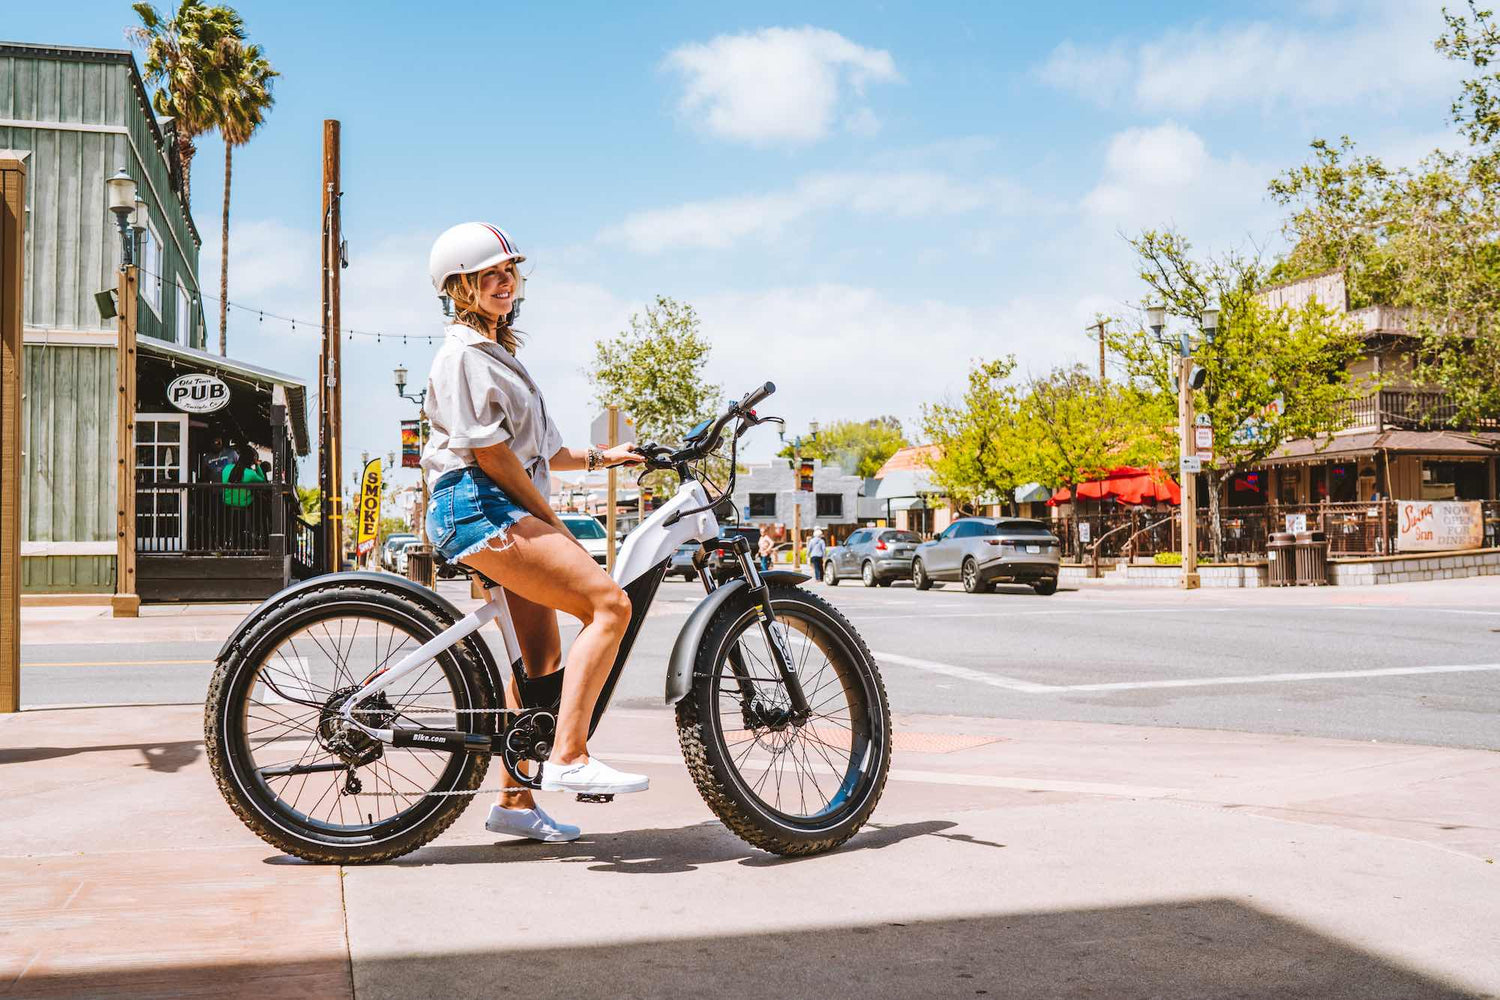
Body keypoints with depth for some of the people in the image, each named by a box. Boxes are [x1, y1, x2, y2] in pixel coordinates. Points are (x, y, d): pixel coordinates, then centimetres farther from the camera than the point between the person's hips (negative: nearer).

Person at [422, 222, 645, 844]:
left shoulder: (499, 352, 25)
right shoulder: (463, 353, -6)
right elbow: (490, 453, -14)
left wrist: (598, 458, 17)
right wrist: (553, 523, -11)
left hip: (507, 511, 10)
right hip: (477, 506, -10)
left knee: (541, 655, 8)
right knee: (609, 603, -21)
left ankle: (514, 802, 16)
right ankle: (568, 757, -22)